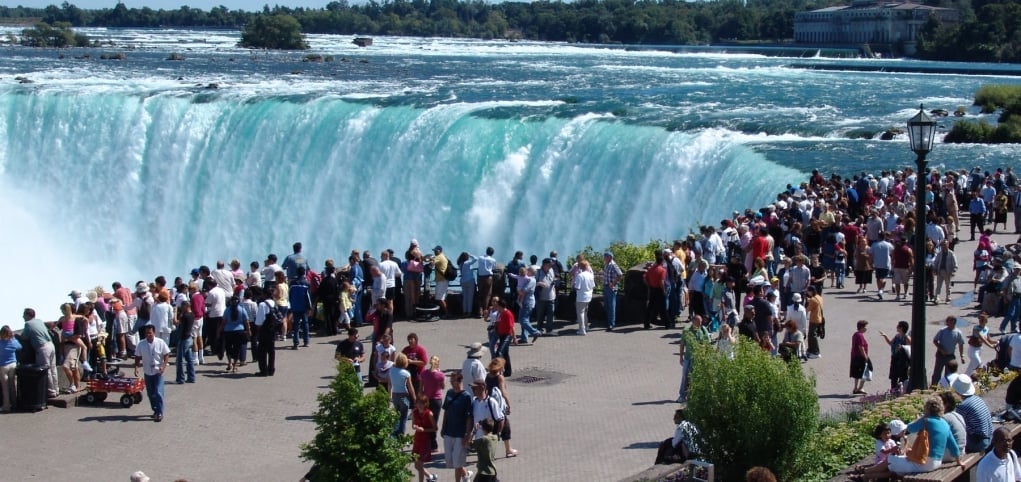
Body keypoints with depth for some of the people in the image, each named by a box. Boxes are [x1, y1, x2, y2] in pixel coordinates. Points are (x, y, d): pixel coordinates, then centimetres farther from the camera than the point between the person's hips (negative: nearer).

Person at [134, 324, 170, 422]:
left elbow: (166, 355, -2)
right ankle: (155, 410, 28)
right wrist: (136, 367, -8)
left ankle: (159, 413, -5)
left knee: (158, 392, -11)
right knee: (151, 393, 11)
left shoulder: (160, 342, -9)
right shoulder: (141, 344, -3)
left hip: (158, 372, -3)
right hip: (148, 372, 3)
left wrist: (163, 366, -14)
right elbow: (138, 357, 5)